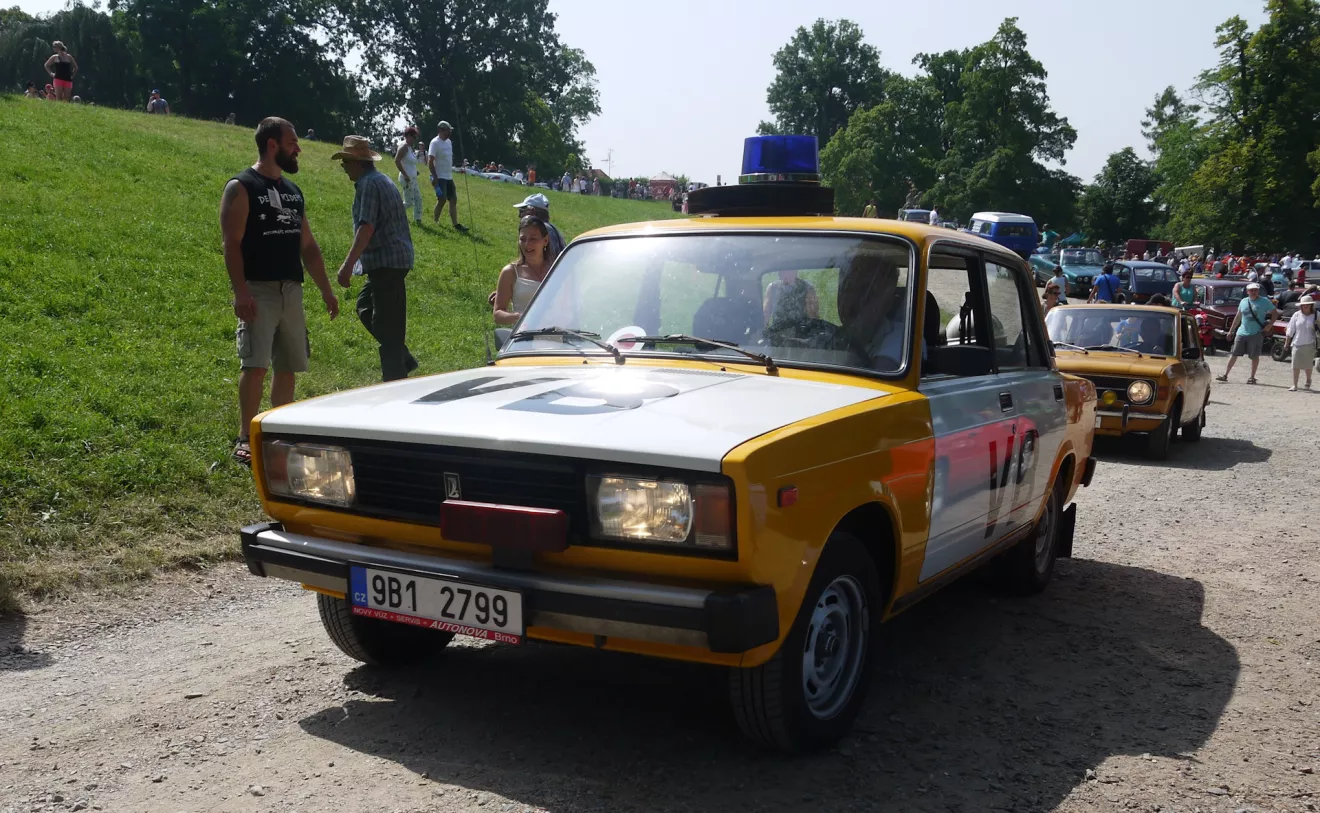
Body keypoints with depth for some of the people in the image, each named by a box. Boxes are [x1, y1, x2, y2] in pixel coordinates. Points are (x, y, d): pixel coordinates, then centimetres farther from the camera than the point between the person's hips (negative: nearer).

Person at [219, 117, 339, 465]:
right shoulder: (241, 188, -3)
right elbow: (231, 244, -11)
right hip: (258, 290, -7)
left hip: (291, 291, 7)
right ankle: (245, 439, -6)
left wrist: (326, 290, 16)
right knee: (255, 365, -13)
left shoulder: (293, 191, 17)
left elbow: (308, 246, 20)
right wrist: (240, 292, -21)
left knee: (288, 367, 8)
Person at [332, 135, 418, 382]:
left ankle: (394, 379, -1)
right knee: (365, 306, 21)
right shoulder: (382, 180, 17)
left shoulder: (368, 184, -13)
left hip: (385, 262, -10)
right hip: (398, 258, 10)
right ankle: (402, 360, 20)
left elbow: (366, 227, -24)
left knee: (385, 324, -5)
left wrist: (348, 265, -27)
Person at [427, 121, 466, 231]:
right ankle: (435, 223, 3)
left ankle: (456, 225, 7)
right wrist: (434, 177, -21)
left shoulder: (449, 142, 13)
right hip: (440, 177, -9)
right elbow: (430, 161, -17)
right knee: (442, 200, -11)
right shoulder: (435, 142, -13)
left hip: (449, 177, 9)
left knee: (453, 199, 6)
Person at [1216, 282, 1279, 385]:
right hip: (1241, 332, 4)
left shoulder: (1264, 302, -1)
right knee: (1234, 354, 3)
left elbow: (1274, 313, 2)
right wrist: (1231, 330, 17)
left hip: (1256, 334, -3)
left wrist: (1269, 325, -11)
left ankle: (1252, 377, 12)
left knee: (1254, 356, 3)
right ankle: (1225, 375, 7)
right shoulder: (1243, 302, 10)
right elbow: (1238, 317, 17)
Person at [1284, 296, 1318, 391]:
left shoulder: (1315, 316, -1)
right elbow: (1290, 330, 5)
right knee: (1296, 365, -2)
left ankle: (1308, 380, 37)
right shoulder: (1296, 315, 2)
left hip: (1309, 344, 0)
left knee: (1308, 365, 10)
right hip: (1297, 344, 0)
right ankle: (1294, 385, 2)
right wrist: (1287, 342, 4)